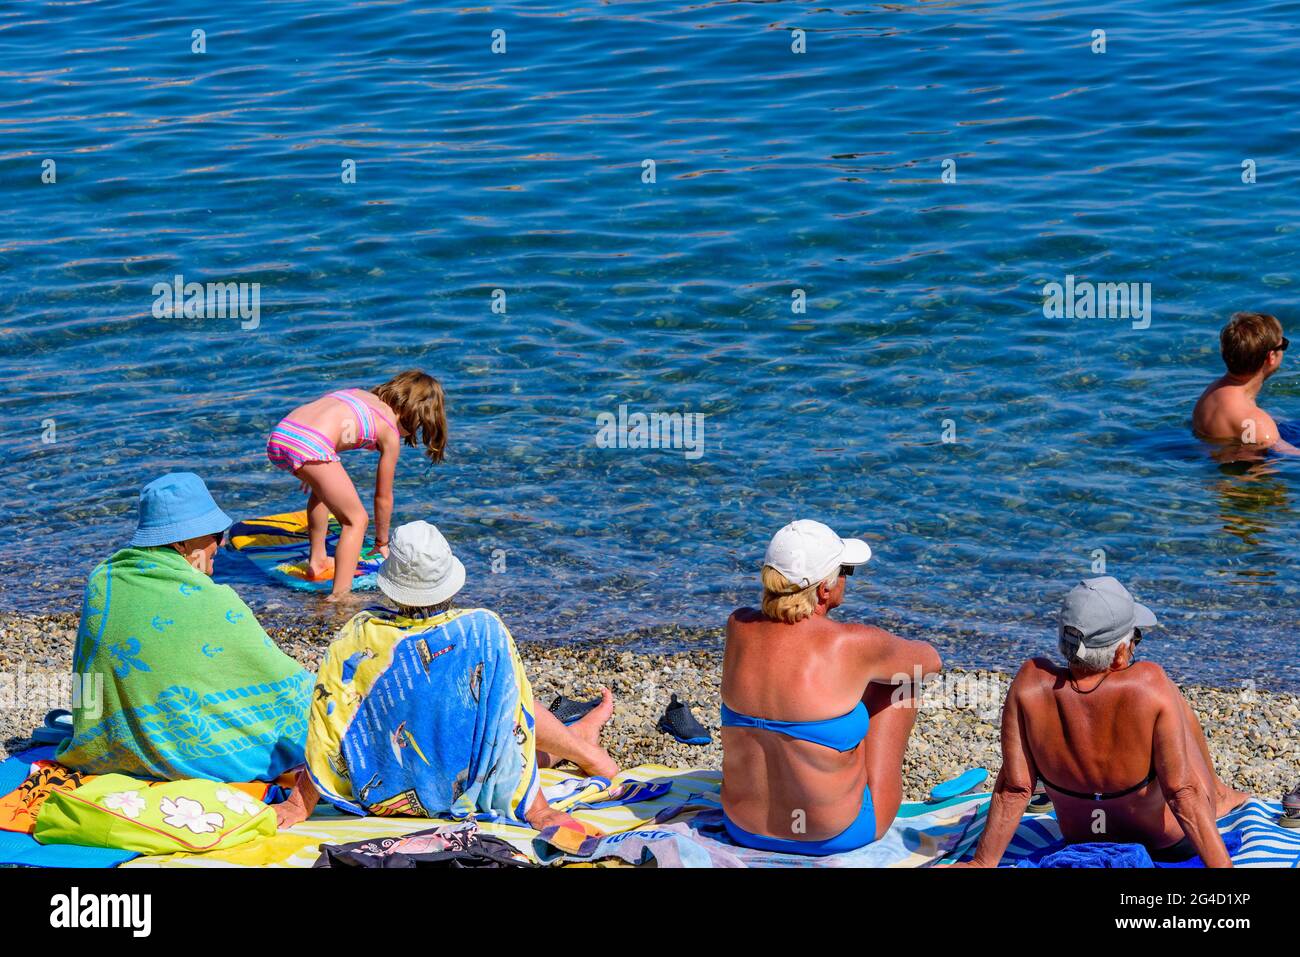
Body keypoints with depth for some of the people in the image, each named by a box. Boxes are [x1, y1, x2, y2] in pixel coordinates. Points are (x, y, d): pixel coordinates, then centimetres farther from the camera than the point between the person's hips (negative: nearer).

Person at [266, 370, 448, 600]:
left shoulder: (362, 395, 30)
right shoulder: (390, 434, 12)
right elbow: (383, 497, 19)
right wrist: (382, 542, 34)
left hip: (278, 434, 8)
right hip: (310, 446, -8)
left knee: (322, 489, 37)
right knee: (356, 520, 7)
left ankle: (317, 562, 45)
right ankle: (340, 596, -4)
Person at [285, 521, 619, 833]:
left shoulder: (360, 635, -16)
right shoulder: (484, 630, -20)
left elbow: (325, 735, -11)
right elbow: (512, 721, -14)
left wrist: (300, 807, -1)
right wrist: (536, 809, -4)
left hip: (381, 799, 3)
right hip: (458, 794, -3)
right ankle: (581, 747, 39)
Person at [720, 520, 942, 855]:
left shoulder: (738, 627, -9)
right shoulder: (854, 645, -21)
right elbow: (931, 660, 3)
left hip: (745, 828, 5)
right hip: (838, 836, -5)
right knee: (900, 677, 16)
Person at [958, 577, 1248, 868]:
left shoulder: (1031, 683, -27)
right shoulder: (1150, 686, -34)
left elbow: (1013, 788, -20)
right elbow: (1182, 792, -30)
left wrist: (983, 863, -10)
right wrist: (1221, 865, -23)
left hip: (1080, 840, 3)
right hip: (1168, 846, -2)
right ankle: (1216, 795, 45)